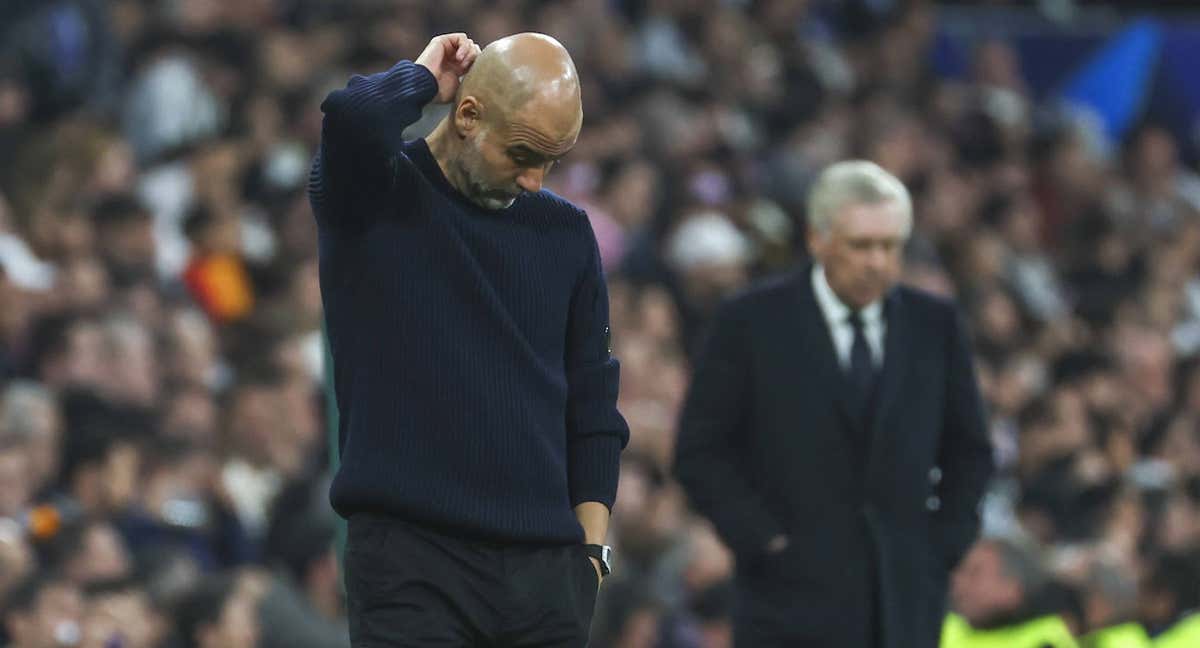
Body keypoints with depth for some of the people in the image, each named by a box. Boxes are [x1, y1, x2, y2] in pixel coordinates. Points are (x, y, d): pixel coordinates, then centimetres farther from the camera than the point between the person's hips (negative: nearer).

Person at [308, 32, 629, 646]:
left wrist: (591, 544, 8)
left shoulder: (564, 232, 13)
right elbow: (351, 114, -25)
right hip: (409, 555, -5)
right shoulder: (376, 197, -1)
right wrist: (423, 77, -4)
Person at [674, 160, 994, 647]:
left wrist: (945, 542, 4)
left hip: (907, 601, 3)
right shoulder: (751, 322, -1)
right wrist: (762, 538, -9)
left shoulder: (935, 326, 9)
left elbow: (968, 451, 18)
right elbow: (700, 452, 0)